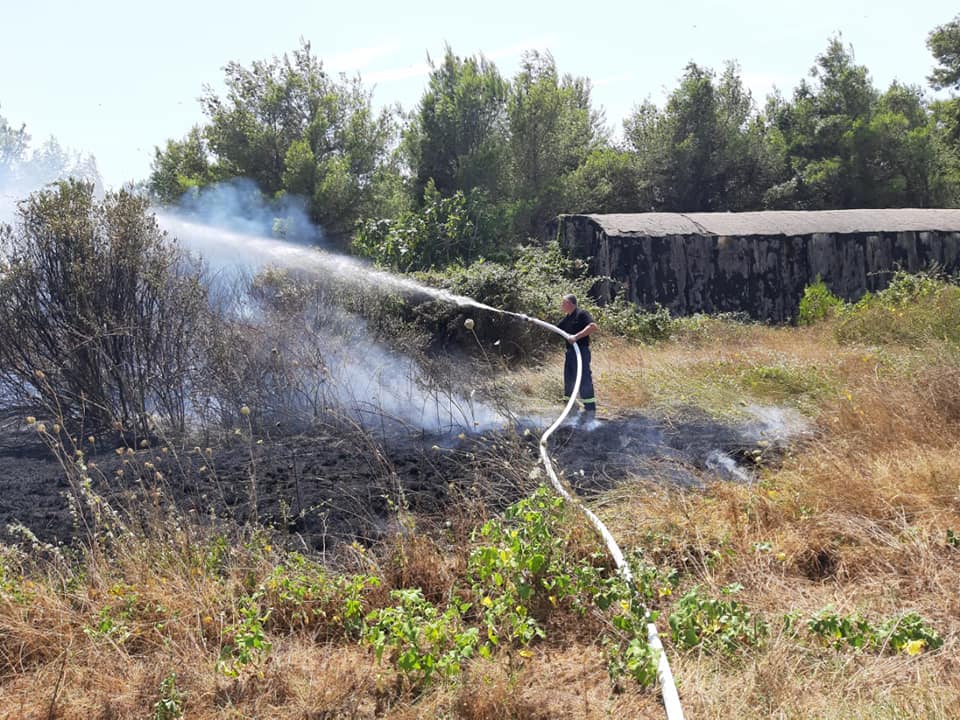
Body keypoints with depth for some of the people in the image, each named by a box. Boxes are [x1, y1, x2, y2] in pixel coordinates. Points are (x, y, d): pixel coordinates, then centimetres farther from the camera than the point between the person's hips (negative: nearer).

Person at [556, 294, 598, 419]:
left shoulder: (581, 314, -10)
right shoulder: (567, 318, 18)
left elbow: (593, 326, -23)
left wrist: (576, 336, -27)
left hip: (581, 351, -10)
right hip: (570, 352, 10)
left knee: (584, 380, -9)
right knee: (568, 380, 13)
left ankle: (590, 410, -7)